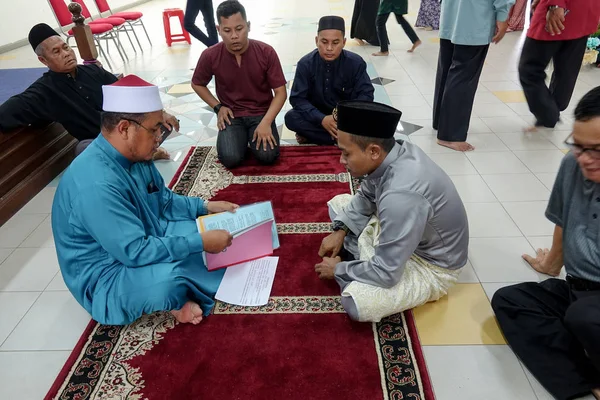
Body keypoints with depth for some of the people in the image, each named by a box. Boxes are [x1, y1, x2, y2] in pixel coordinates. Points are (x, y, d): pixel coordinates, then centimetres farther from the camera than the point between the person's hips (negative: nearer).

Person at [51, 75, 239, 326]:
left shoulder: (136, 155, -4)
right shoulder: (96, 184, -33)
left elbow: (164, 201, 10)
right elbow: (135, 253, -32)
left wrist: (206, 206, 0)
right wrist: (200, 242, -28)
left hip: (141, 242, 9)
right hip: (107, 279, -8)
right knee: (167, 282, -37)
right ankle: (173, 299, -1)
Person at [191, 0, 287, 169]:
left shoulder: (266, 52, -13)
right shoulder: (210, 56, -9)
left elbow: (281, 92, -9)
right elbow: (197, 84, 10)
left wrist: (266, 123, -22)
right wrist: (217, 107, -3)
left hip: (261, 113, 0)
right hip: (231, 115, 1)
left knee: (267, 156, -24)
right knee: (230, 159, -22)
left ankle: (255, 135, 11)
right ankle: (241, 136, 12)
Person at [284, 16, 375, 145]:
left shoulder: (356, 62, -14)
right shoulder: (305, 64, -15)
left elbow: (366, 94, -13)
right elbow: (297, 98, -18)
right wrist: (321, 119, -34)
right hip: (317, 116, 1)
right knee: (291, 118, -28)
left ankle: (312, 136, -19)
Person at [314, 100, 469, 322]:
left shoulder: (400, 196, -40)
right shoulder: (393, 150, -15)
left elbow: (385, 273, -30)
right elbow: (365, 196, 7)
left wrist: (338, 269, -14)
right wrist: (340, 230, -3)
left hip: (430, 265, -8)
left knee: (356, 301, -31)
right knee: (339, 203, 10)